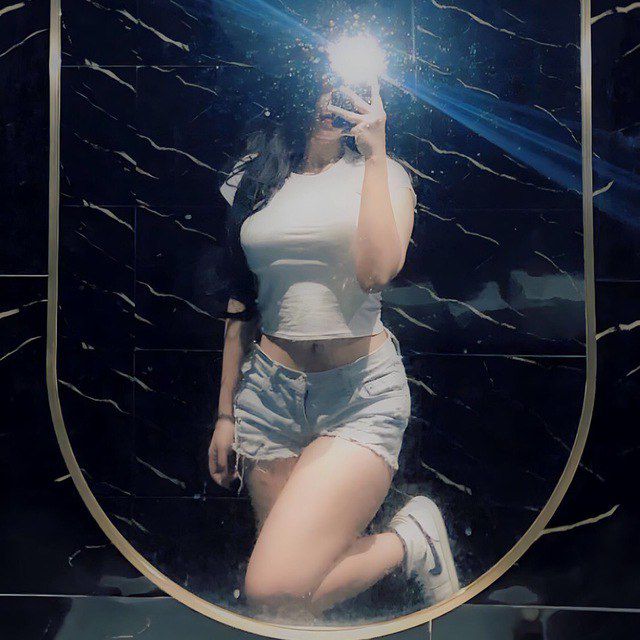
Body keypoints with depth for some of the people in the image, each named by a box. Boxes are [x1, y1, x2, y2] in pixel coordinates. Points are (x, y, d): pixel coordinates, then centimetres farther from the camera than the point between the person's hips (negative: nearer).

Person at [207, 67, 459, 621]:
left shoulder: (383, 173, 3)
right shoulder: (255, 177, 11)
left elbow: (376, 271, -18)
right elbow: (240, 301, 14)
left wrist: (374, 154, -11)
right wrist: (226, 411, 14)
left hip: (362, 392, -4)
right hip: (269, 388, 4)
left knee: (274, 590, -18)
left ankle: (411, 540, 6)